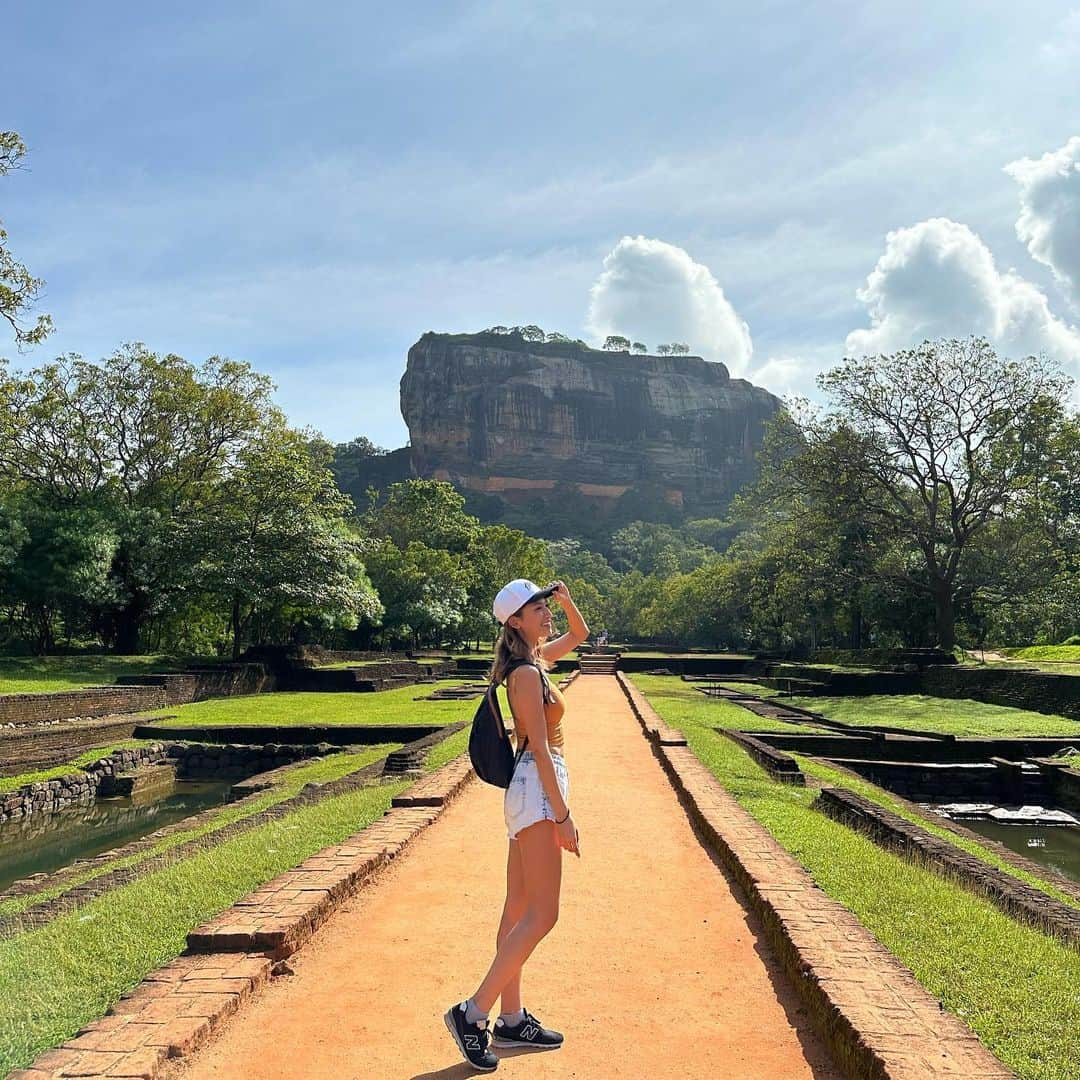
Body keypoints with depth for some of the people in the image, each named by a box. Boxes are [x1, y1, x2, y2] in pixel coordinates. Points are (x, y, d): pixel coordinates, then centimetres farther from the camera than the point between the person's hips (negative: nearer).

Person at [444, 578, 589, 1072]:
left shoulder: (535, 659, 11)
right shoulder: (527, 673, -16)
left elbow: (579, 634, 29)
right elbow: (540, 749, -19)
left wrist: (566, 600, 9)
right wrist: (563, 814, -19)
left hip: (530, 794, 10)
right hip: (538, 792, -10)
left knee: (519, 910, 12)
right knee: (542, 915, -8)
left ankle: (512, 1019, 20)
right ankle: (472, 1012, -4)